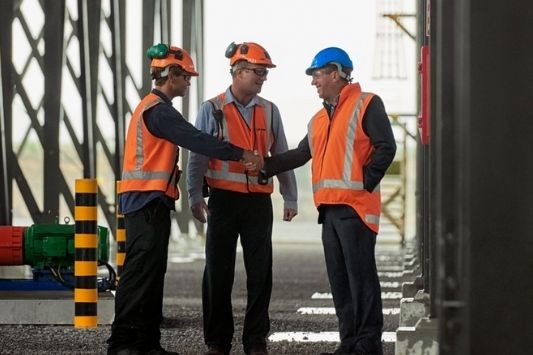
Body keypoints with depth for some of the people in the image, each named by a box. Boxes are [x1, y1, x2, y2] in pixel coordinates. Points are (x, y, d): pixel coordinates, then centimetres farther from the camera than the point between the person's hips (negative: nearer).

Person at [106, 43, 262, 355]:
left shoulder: (153, 107, 20)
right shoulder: (158, 110, -13)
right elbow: (195, 140, -20)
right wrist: (241, 154, -17)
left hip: (150, 201, 11)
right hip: (148, 200, -11)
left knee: (152, 271, 11)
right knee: (141, 270, -11)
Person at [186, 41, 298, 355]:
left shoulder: (269, 111, 9)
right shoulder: (212, 110, 1)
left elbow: (282, 157, 14)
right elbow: (198, 156, 0)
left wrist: (290, 198, 13)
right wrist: (195, 197, -8)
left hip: (259, 202, 2)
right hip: (223, 200, -2)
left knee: (260, 273, 2)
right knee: (218, 273, 2)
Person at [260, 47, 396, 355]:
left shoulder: (366, 105, -2)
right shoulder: (319, 119, 22)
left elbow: (385, 148, -9)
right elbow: (300, 155, 25)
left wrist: (365, 182, -12)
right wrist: (263, 167, 19)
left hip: (355, 206, -8)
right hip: (329, 208, 8)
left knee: (361, 276, -9)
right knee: (339, 280, 9)